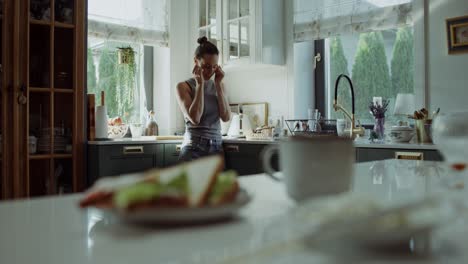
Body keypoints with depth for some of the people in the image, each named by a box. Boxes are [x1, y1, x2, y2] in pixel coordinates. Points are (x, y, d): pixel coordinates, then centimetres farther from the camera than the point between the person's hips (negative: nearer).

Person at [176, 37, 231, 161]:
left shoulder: (219, 86, 12)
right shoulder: (184, 86, -1)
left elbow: (226, 117, -1)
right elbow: (195, 118, -14)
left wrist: (218, 84, -2)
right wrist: (200, 84, -10)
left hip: (217, 148, 4)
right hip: (193, 148, -4)